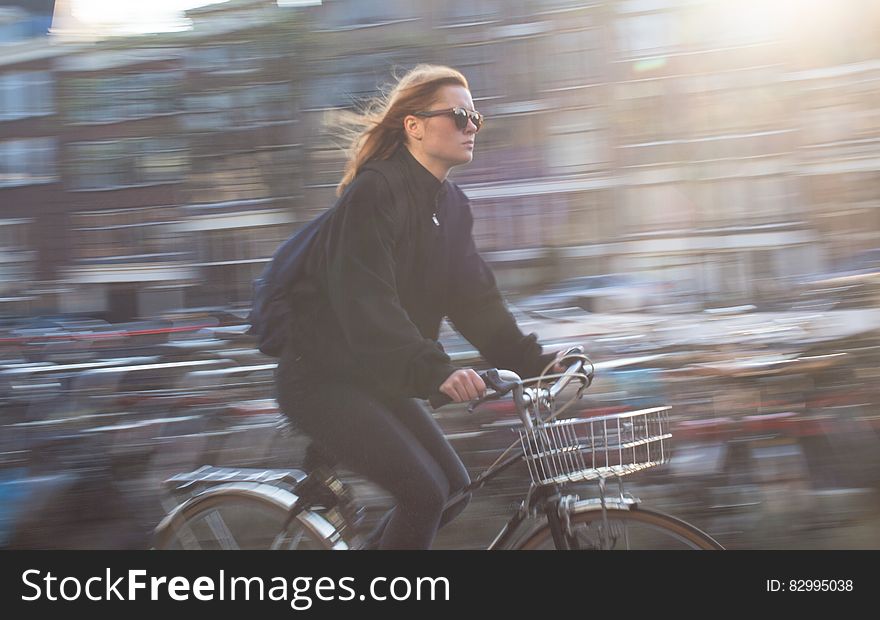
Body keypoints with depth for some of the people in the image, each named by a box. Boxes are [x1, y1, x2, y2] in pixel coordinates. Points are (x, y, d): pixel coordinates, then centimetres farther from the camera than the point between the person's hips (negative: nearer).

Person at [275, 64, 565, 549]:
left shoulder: (452, 205, 7)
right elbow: (365, 300, -32)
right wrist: (435, 370, -42)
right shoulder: (374, 191, -20)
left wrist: (532, 362, -8)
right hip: (322, 378, -9)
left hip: (377, 379, 9)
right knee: (424, 492, -17)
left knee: (453, 489, 5)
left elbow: (474, 296, 4)